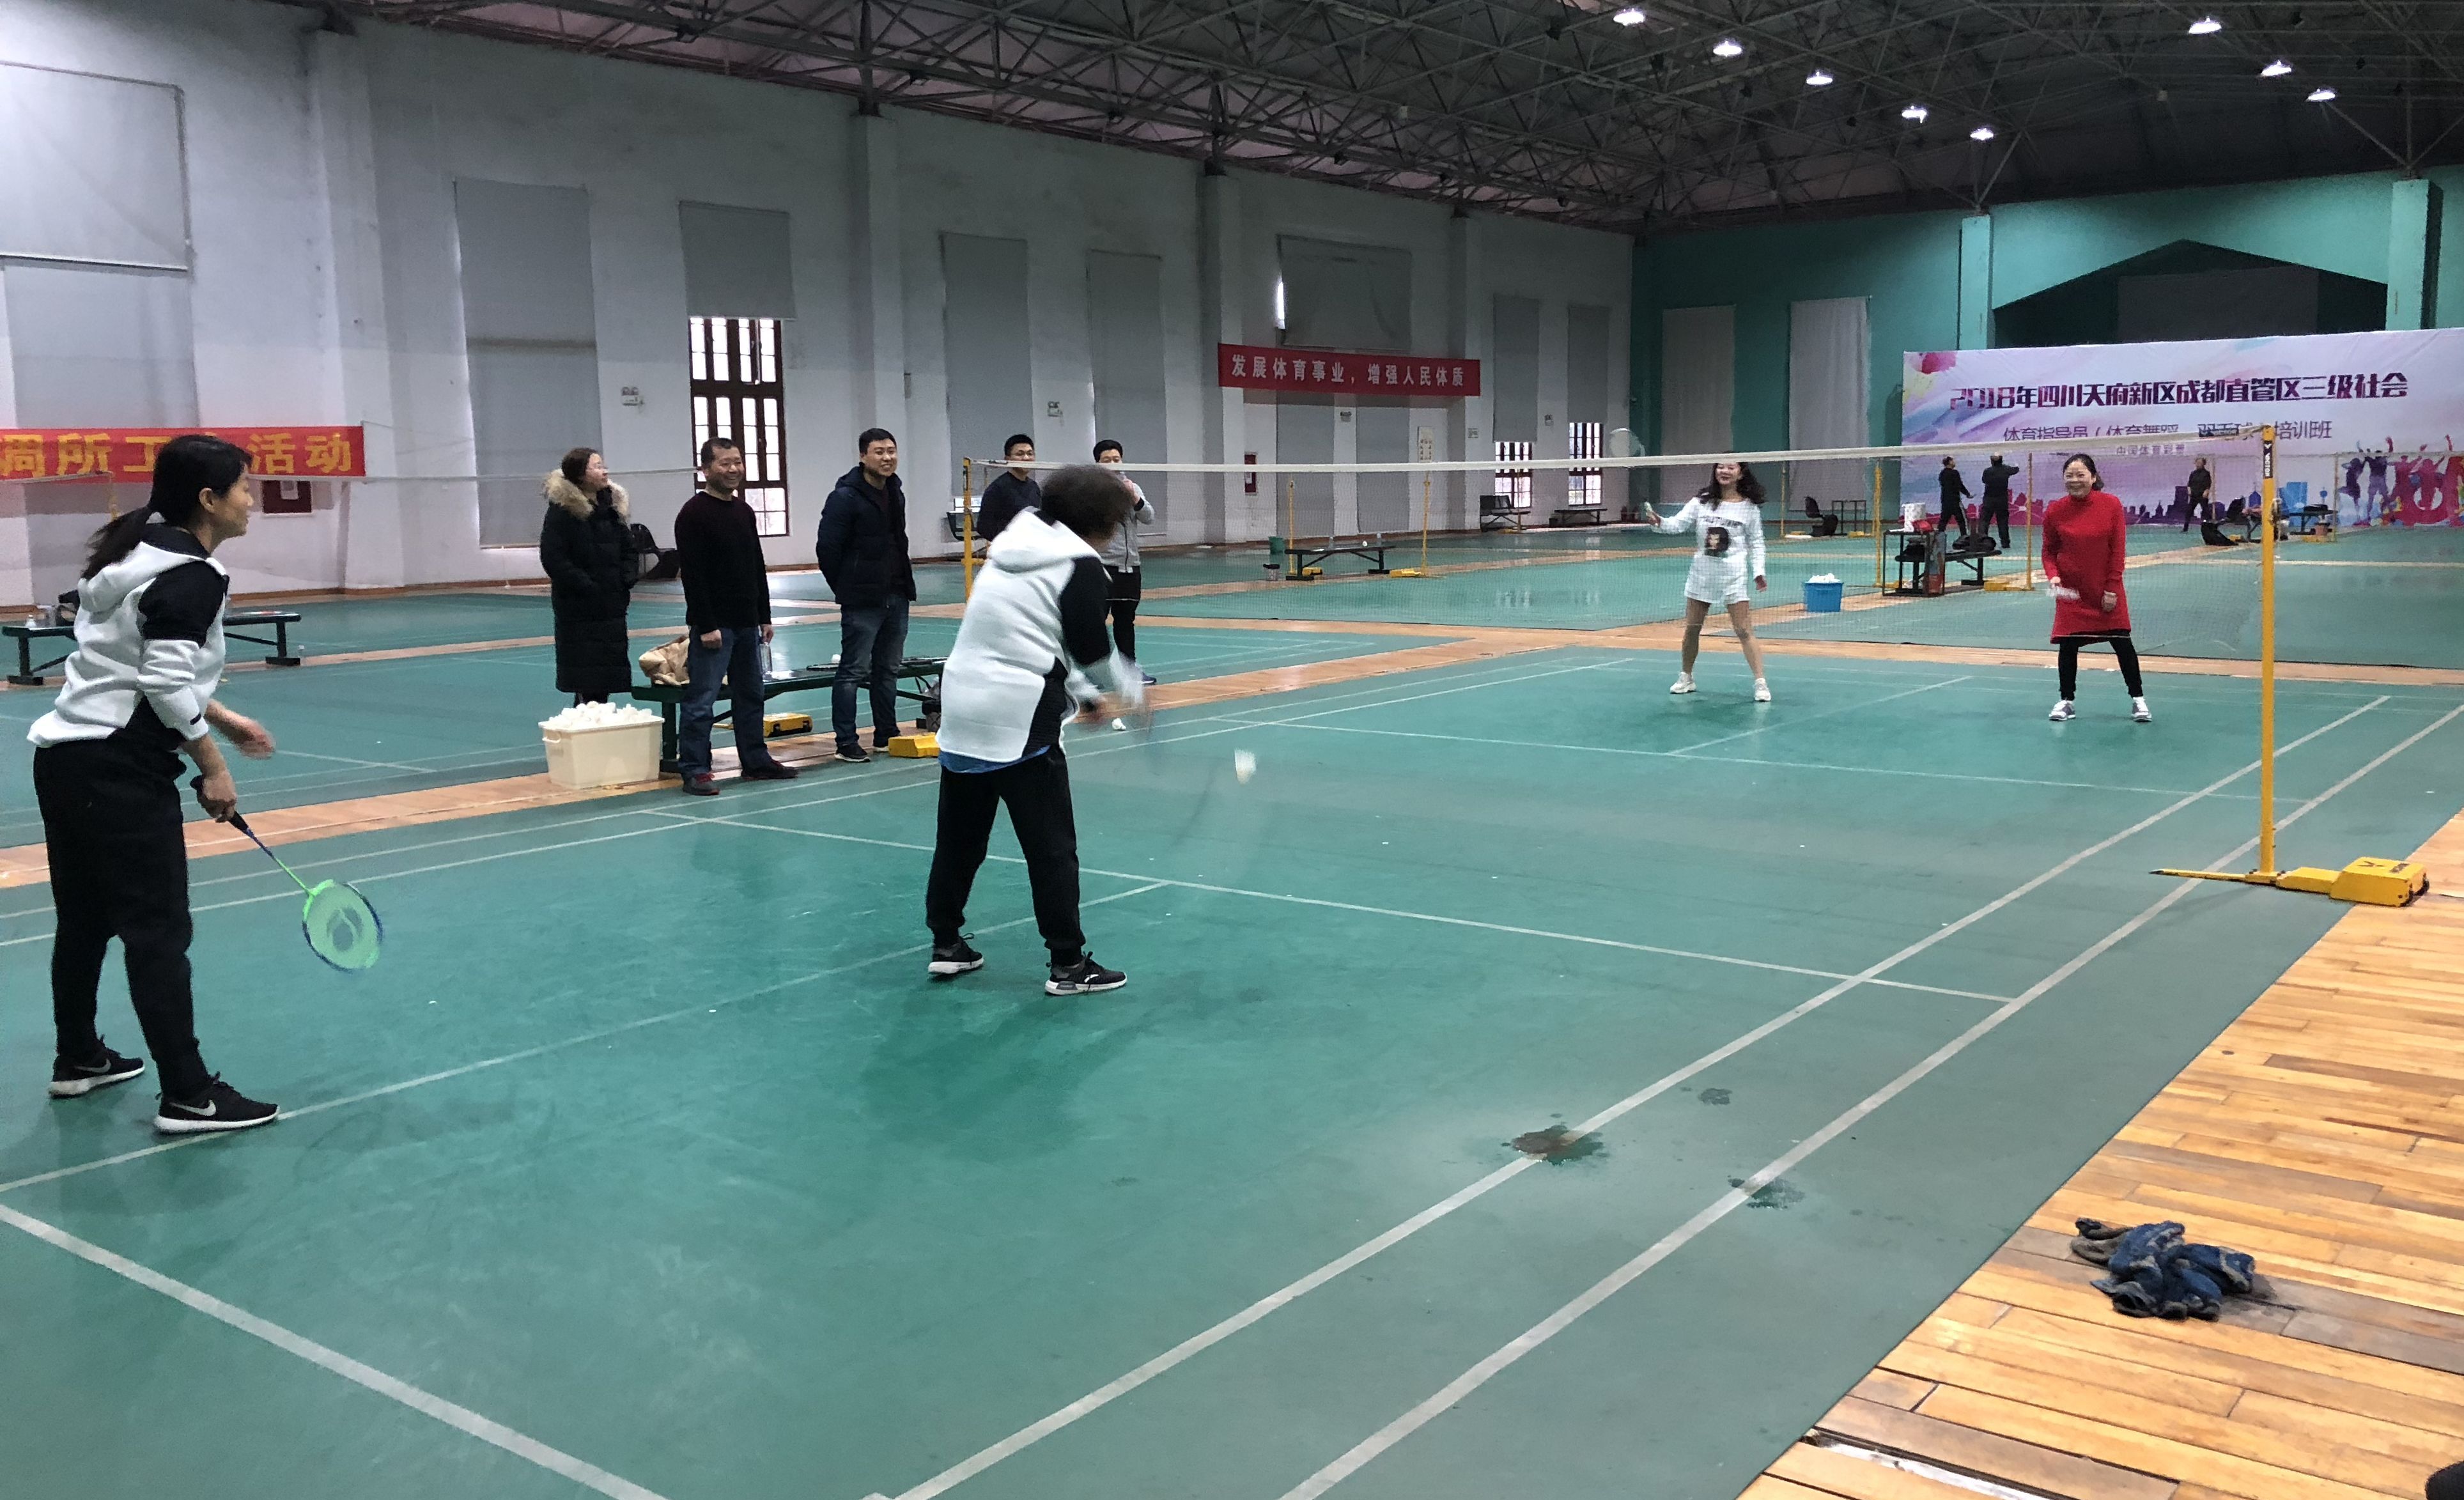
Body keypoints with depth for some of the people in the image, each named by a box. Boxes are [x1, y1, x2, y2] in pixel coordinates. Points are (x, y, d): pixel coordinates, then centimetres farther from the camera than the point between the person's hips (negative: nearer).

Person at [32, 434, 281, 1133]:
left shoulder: (142, 553, 13)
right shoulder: (192, 576, -16)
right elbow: (166, 686, -21)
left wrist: (224, 719, 20)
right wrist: (213, 767, -11)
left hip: (67, 757, 10)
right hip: (119, 772, -10)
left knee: (84, 919, 20)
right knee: (158, 932, -6)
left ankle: (79, 1060, 35)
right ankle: (188, 1097, -3)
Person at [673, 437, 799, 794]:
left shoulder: (744, 511, 13)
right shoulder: (694, 514, -11)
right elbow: (692, 574, -16)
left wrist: (764, 616, 14)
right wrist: (706, 626, -20)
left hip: (747, 623, 8)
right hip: (713, 625, -8)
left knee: (750, 695, 14)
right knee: (701, 700, -6)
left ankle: (755, 760, 23)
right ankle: (694, 770, -2)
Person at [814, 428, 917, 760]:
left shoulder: (896, 492, 12)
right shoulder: (846, 497, -13)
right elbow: (827, 548, -13)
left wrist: (903, 583, 16)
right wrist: (847, 589, -4)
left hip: (897, 596, 8)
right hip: (862, 602, -8)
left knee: (888, 669, 14)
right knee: (854, 670, -4)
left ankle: (887, 734, 22)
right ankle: (846, 742, 1)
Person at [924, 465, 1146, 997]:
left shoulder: (1012, 548, 15)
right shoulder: (1079, 564, -8)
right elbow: (1091, 649, -6)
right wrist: (1131, 691, 13)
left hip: (962, 707, 8)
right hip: (1020, 718, -8)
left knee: (959, 835, 16)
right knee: (1052, 847, 1)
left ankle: (946, 945, 25)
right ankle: (1068, 965, 5)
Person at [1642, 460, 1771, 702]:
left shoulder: (1749, 507, -2)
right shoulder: (1702, 501, 2)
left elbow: (1756, 543, 3)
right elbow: (1678, 523, -7)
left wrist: (1758, 572, -7)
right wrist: (1659, 522, -27)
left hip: (1733, 576, -3)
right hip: (1702, 573, 3)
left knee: (1744, 631, -7)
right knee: (1692, 628, 11)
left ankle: (1760, 684, -4)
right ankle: (1686, 678, 28)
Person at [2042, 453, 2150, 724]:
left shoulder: (2112, 506, -8)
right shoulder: (2055, 511, -5)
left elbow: (2117, 551, -6)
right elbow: (2049, 551, 4)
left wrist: (2111, 590, -8)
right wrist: (2053, 575, -15)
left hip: (2107, 591, -1)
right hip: (2070, 591, 1)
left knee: (2122, 642, 2)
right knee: (2068, 645, 2)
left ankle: (2138, 699, 15)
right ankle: (2067, 701, 16)